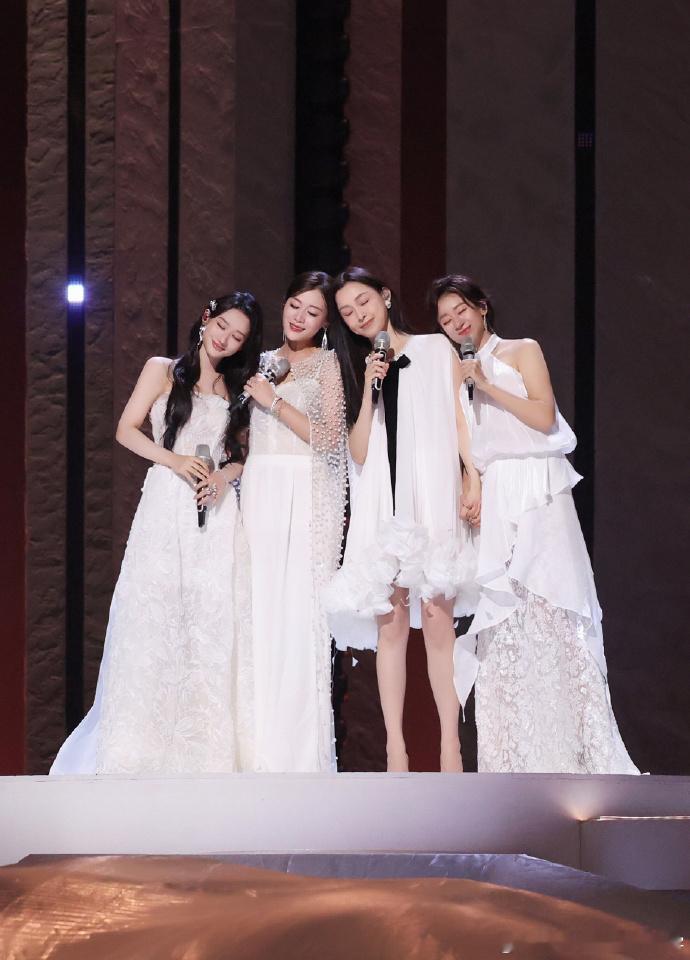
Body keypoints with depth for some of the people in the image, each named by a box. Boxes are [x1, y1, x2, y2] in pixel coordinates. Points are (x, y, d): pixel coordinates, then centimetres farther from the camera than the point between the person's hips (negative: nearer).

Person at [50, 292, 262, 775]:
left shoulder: (236, 387, 16)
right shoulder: (163, 370, 8)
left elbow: (245, 452, 15)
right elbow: (127, 430, 3)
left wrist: (226, 474, -6)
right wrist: (174, 460, -11)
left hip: (217, 513, 2)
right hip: (166, 508, -2)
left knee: (216, 622, -5)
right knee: (155, 616, -5)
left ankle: (210, 745, -3)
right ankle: (144, 742, 0)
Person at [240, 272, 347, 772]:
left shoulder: (327, 364, 4)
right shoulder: (262, 363, 19)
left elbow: (329, 437, -7)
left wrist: (274, 401, -7)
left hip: (305, 496, -5)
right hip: (259, 493, 5)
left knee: (299, 612, -9)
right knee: (259, 612, -1)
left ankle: (300, 748, -6)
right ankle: (263, 744, 3)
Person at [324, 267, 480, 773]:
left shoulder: (437, 350, 11)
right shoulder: (358, 368, 18)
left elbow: (458, 418, 5)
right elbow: (359, 452, 8)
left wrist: (474, 479, -8)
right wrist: (368, 390, -3)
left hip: (432, 498, -3)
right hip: (381, 503, 3)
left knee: (437, 618, -9)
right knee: (390, 623, -3)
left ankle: (450, 745, -10)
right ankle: (395, 746, -4)